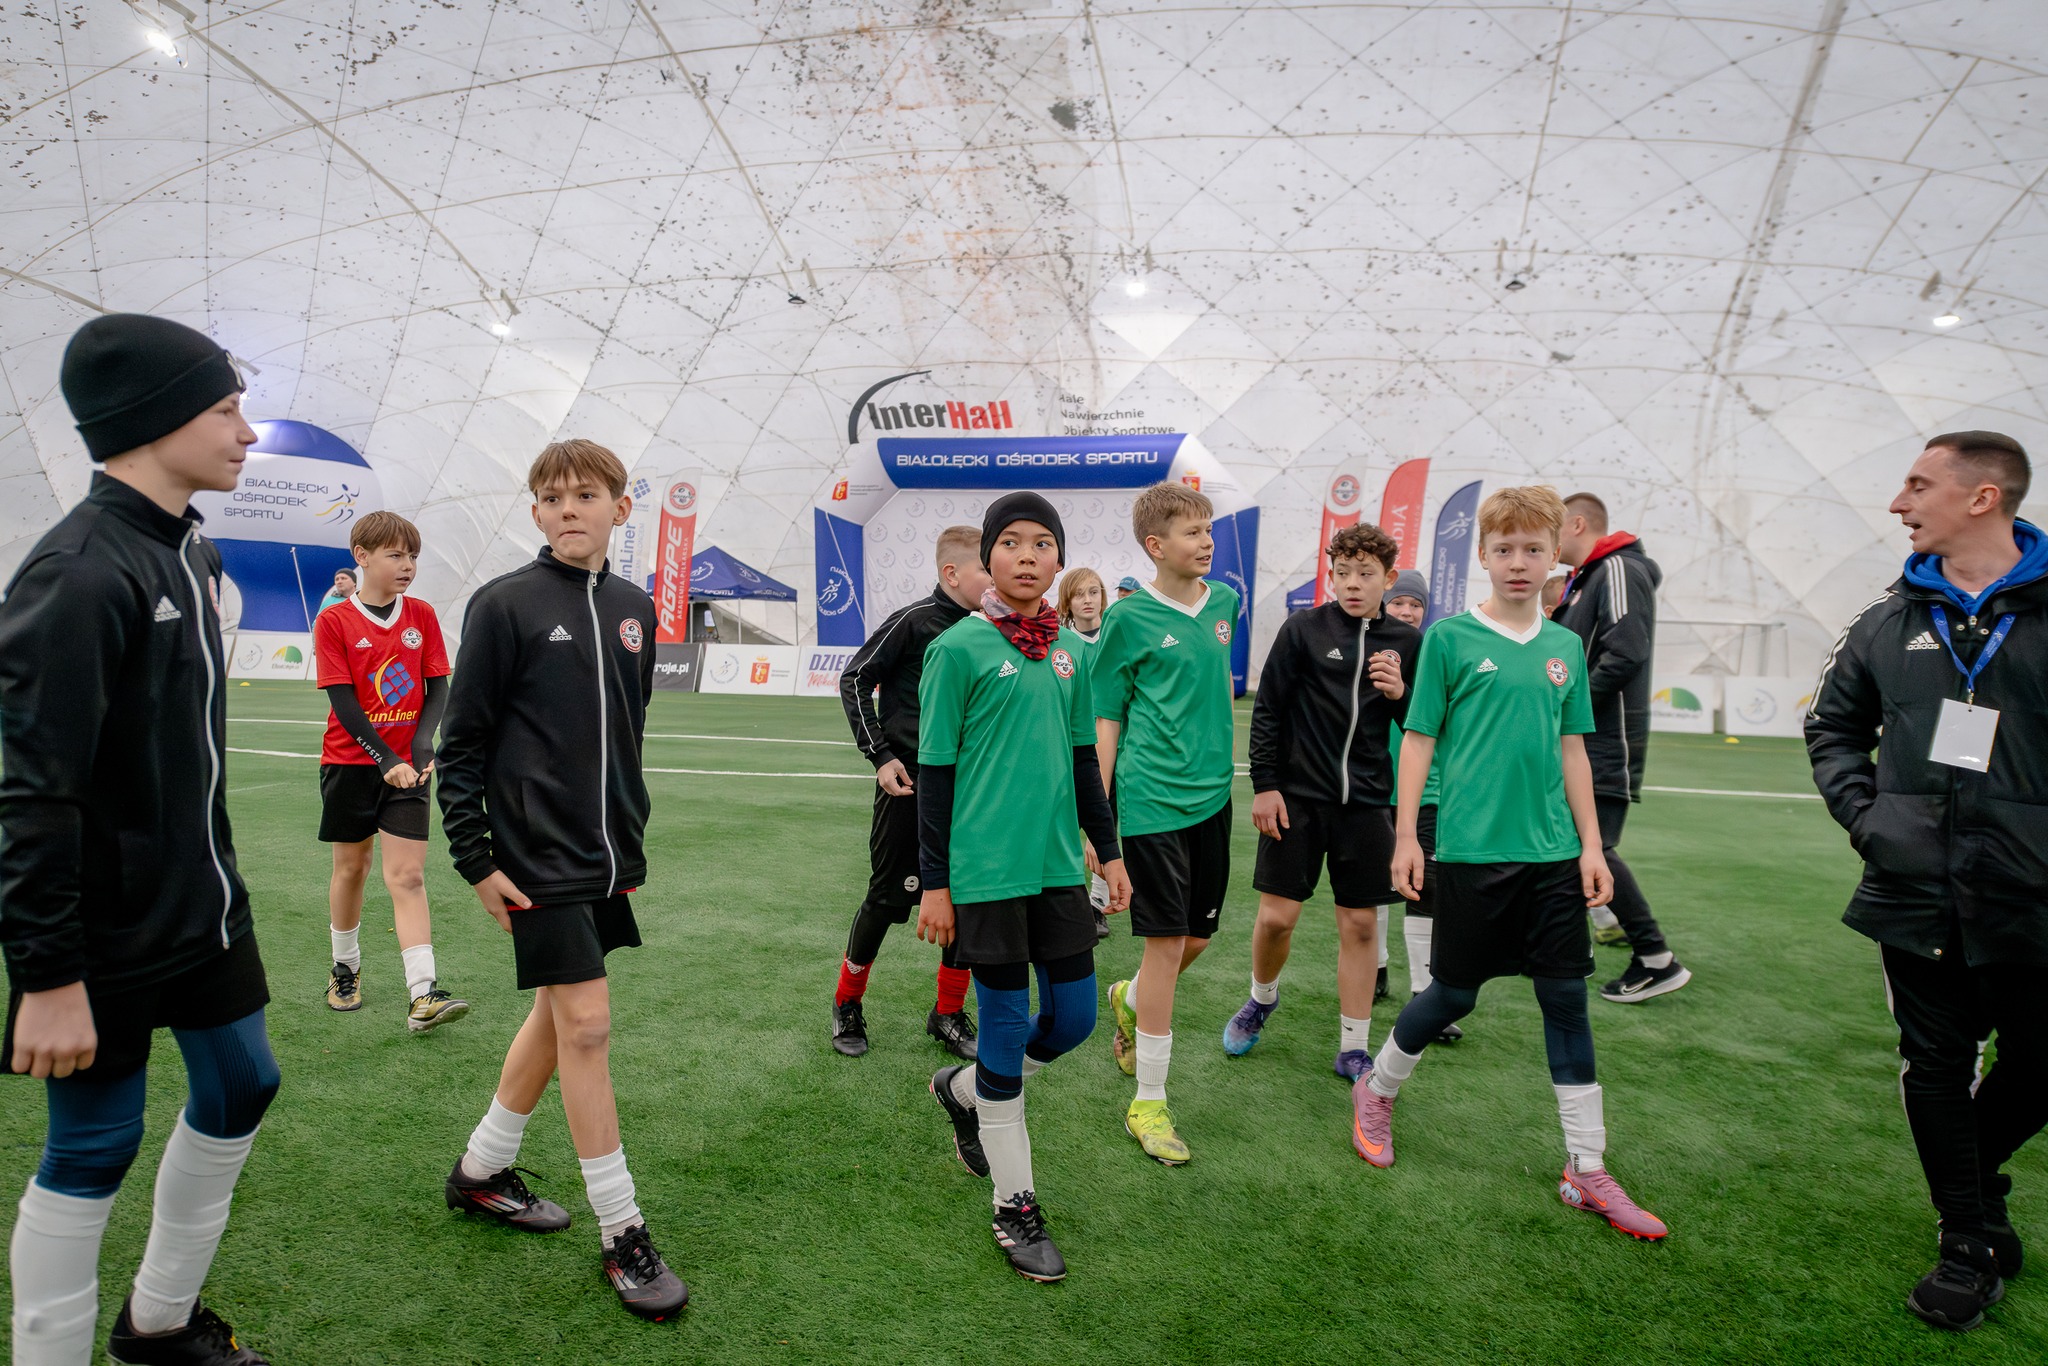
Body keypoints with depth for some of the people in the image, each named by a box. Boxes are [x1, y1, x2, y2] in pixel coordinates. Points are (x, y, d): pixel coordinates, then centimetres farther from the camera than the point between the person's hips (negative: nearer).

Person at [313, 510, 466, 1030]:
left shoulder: (422, 616, 3)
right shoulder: (334, 622, -5)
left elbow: (438, 686, 3)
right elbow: (343, 703, -10)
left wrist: (422, 742, -13)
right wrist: (386, 759, -18)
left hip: (408, 764, 1)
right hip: (351, 762, -1)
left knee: (407, 876, -5)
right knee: (351, 867, 13)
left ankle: (423, 996, -10)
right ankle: (344, 969, 34)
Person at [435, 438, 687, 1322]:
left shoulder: (633, 609, 8)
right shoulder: (506, 604, -9)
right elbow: (461, 741, -7)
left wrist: (630, 842, 14)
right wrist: (475, 857, -9)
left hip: (603, 855, 6)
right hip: (536, 856, -6)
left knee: (557, 1013, 16)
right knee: (585, 1023, -5)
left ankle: (481, 1171, 38)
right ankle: (621, 1232, 8)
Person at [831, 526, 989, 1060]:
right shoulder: (915, 621, -11)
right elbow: (855, 679, -6)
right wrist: (880, 756, -11)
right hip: (909, 783, -5)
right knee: (889, 896, 3)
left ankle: (948, 1014, 24)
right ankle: (847, 1004, 25)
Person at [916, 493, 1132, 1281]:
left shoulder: (1069, 650, 9)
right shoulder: (959, 647, -8)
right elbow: (934, 772, -6)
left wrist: (1107, 849, 17)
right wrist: (935, 882, -7)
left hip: (1057, 863, 6)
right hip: (986, 870, -6)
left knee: (1073, 1016, 11)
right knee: (1006, 1025, 4)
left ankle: (963, 1092, 39)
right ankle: (1015, 1208, 22)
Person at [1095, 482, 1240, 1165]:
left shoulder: (1225, 602, 7)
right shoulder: (1130, 618, -10)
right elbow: (1102, 721, -6)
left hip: (1212, 794, 6)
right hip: (1153, 800, -6)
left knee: (1200, 934, 14)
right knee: (1167, 943, -2)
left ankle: (1130, 999, 45)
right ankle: (1148, 1103, 13)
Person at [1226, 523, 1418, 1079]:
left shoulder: (1407, 642, 5)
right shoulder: (1304, 628, -4)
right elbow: (1267, 711, -2)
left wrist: (1401, 693, -10)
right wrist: (1264, 785, -5)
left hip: (1366, 803, 2)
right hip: (1298, 796, -2)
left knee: (1361, 923, 6)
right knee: (1277, 916, 0)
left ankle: (1353, 1048, 20)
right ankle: (1262, 998, 31)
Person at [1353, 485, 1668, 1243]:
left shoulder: (1565, 647, 8)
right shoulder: (1450, 637, -5)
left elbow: (1572, 751, 12)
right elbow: (1419, 739, -4)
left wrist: (1592, 845, 9)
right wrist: (1406, 834, -7)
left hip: (1553, 852, 4)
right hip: (1472, 848, -4)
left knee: (1567, 998, 8)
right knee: (1454, 994, 6)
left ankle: (1587, 1169, 20)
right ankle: (1376, 1090, 32)